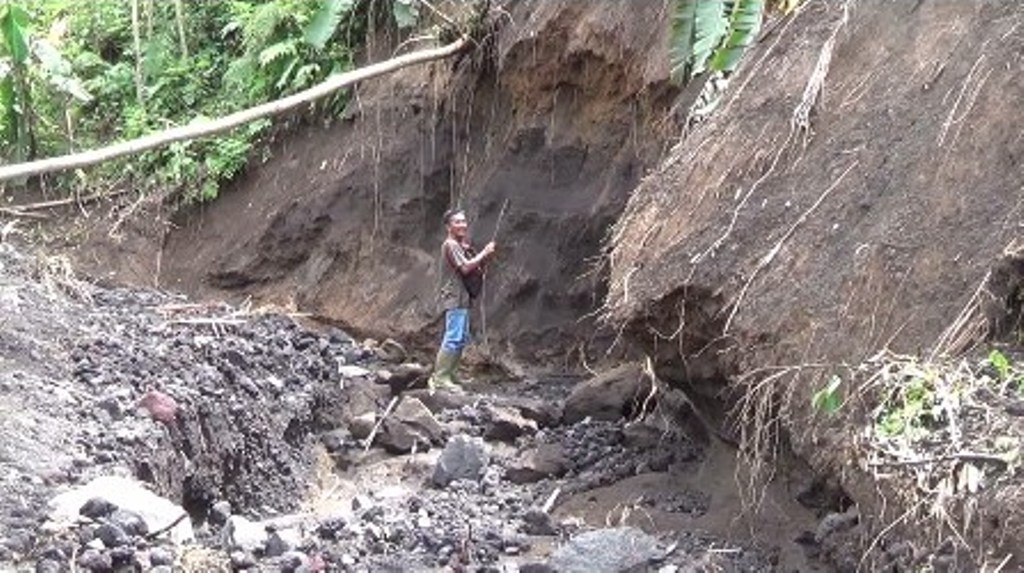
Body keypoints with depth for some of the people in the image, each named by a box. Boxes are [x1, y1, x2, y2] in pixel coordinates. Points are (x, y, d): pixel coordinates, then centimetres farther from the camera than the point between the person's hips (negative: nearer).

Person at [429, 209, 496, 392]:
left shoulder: (461, 246, 21)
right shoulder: (451, 245, -10)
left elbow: (472, 267, 20)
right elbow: (465, 267, -19)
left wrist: (484, 259, 5)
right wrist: (483, 253, -11)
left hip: (463, 299, 11)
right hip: (454, 299, -11)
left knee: (461, 339, 12)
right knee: (453, 339, -14)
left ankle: (451, 375, 17)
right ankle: (439, 378, -16)